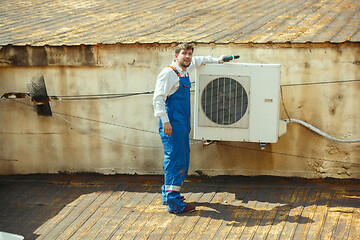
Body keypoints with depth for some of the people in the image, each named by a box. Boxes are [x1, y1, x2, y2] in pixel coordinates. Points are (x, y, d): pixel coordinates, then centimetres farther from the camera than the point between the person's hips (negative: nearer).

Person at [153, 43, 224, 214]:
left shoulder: (185, 71, 16)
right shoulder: (169, 73, -10)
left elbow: (197, 61, 39)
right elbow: (158, 98, -17)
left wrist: (216, 60, 44)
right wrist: (165, 121, -24)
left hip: (182, 124, 9)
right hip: (172, 124, -9)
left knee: (182, 160, 14)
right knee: (175, 160, -11)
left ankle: (168, 193, 25)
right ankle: (174, 203, -11)